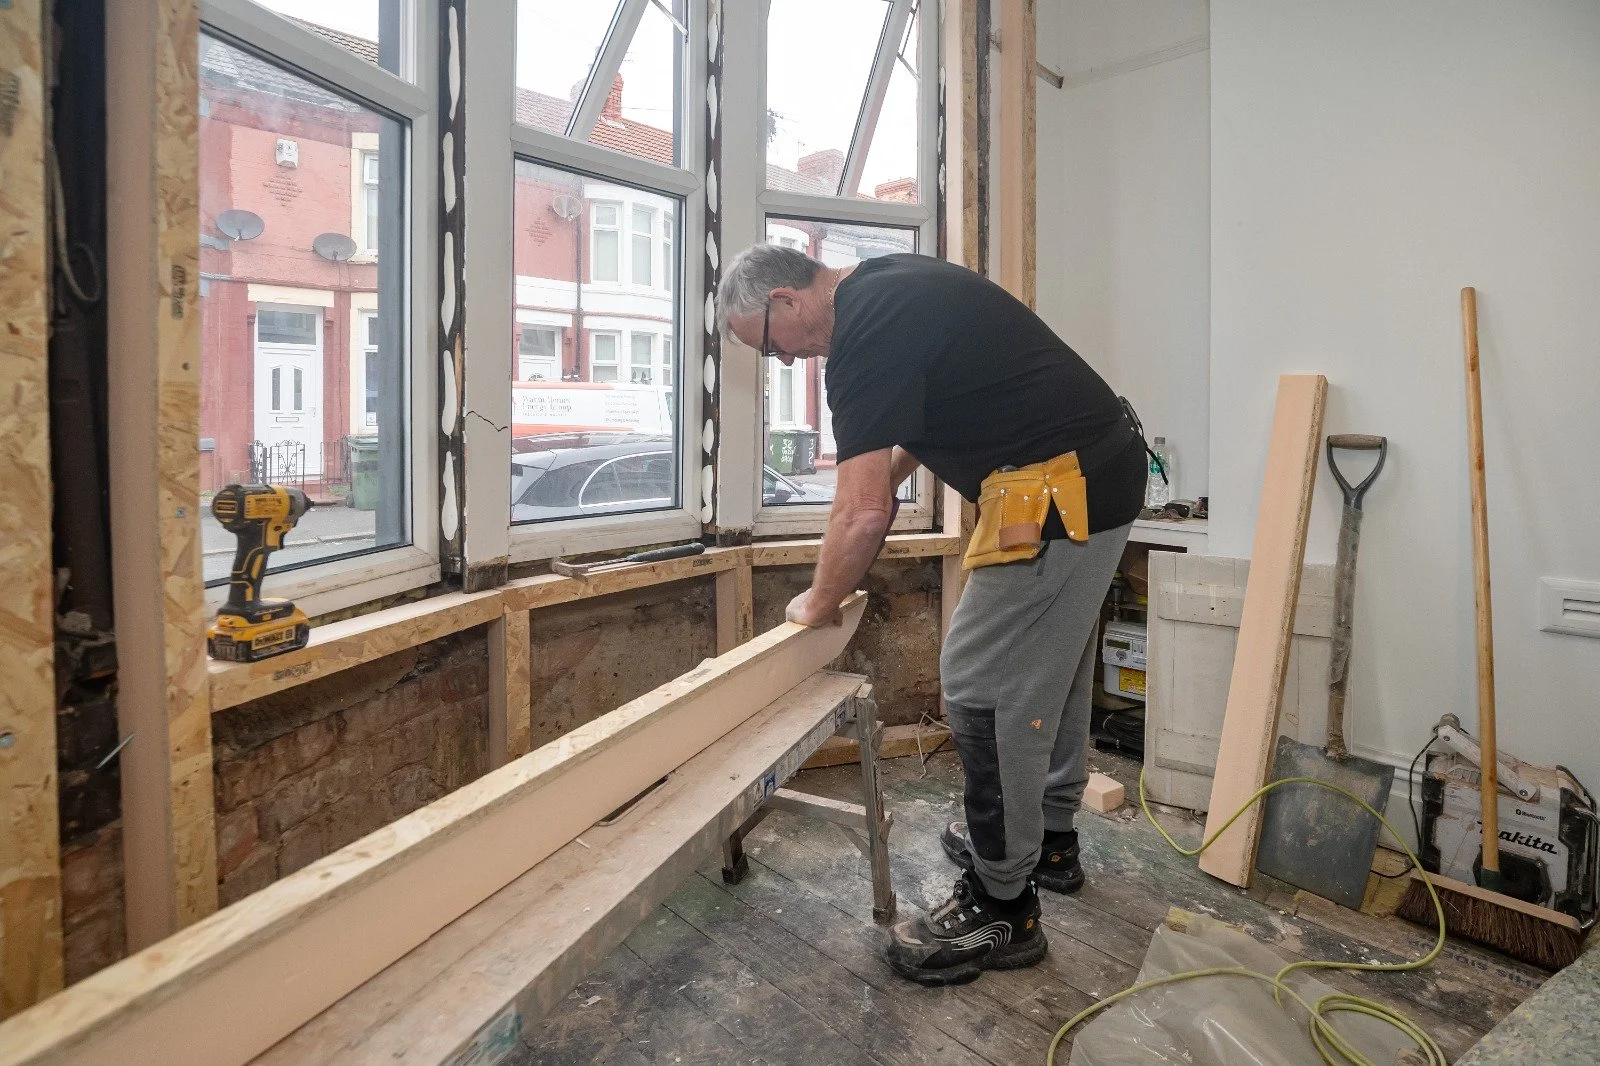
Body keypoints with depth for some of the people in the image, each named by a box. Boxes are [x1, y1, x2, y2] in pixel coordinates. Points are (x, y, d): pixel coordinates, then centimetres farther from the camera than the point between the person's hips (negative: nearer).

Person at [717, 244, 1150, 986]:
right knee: (1052, 664, 21)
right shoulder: (888, 287, 12)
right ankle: (1049, 840, 40)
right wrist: (882, 472, 23)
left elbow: (866, 514, -21)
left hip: (1055, 492, -11)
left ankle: (1001, 908, 11)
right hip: (1102, 470, 11)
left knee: (985, 687, -4)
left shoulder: (866, 331, -18)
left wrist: (818, 605, -5)